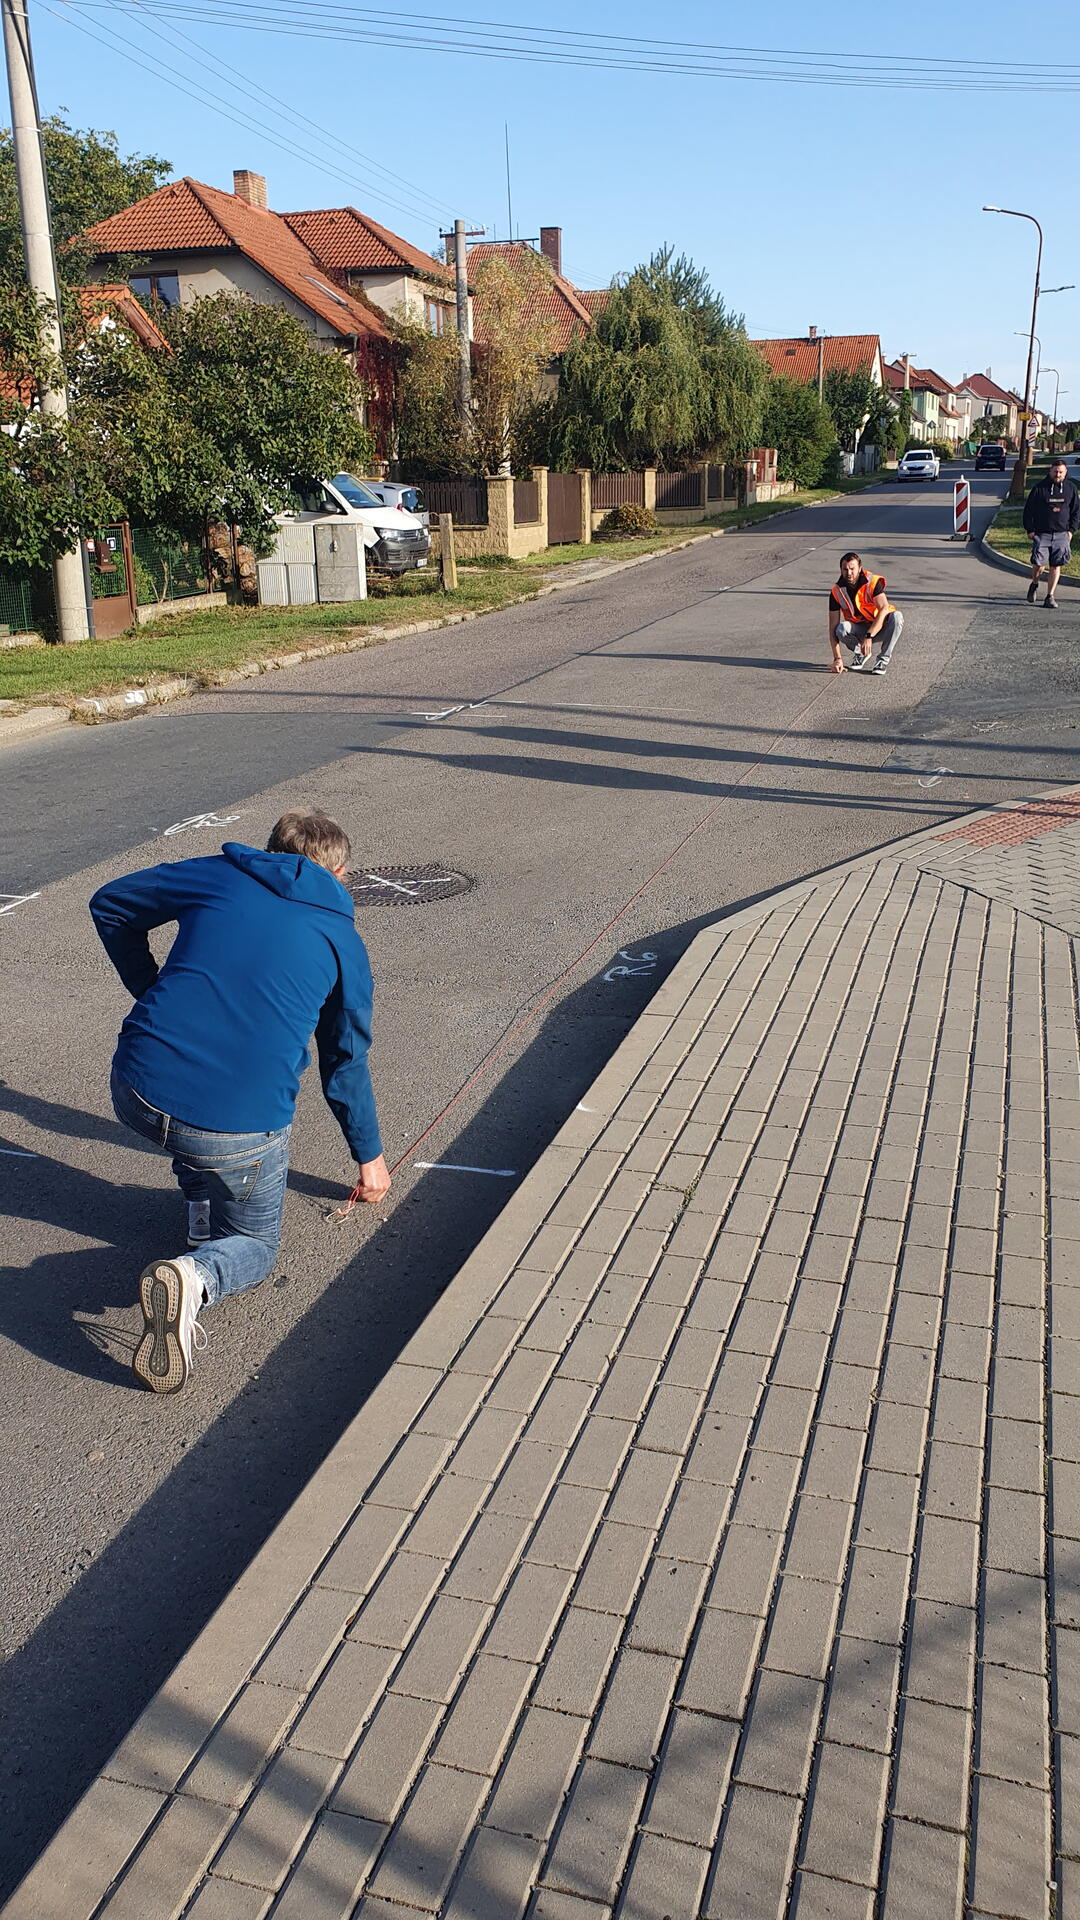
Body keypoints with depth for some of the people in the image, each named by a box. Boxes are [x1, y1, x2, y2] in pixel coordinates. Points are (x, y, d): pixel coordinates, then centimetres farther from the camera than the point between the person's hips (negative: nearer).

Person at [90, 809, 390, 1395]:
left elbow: (109, 903, 24)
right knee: (254, 1245, 20)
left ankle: (204, 1210, 29)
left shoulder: (217, 876, 13)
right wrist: (369, 1156, 36)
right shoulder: (342, 940, 13)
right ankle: (196, 1276, -13)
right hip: (240, 1129, -2)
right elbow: (347, 1062, 22)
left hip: (135, 1096, 3)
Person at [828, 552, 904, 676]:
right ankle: (860, 653, 1)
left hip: (879, 627, -1)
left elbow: (884, 609, -30)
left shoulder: (873, 582, -19)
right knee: (841, 629, -31)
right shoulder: (837, 592, -12)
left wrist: (869, 636, -41)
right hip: (859, 630, 2)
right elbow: (833, 628, -14)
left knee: (896, 616, -32)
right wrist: (837, 658, -24)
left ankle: (884, 658, -16)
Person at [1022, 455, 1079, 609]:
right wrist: (1029, 530, -3)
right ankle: (1034, 584, 20)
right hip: (1041, 534, -2)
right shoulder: (1039, 487, -1)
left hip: (1061, 535, 2)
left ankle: (1050, 596, 6)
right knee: (1038, 564, -11)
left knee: (1056, 567, 0)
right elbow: (1028, 509, 3)